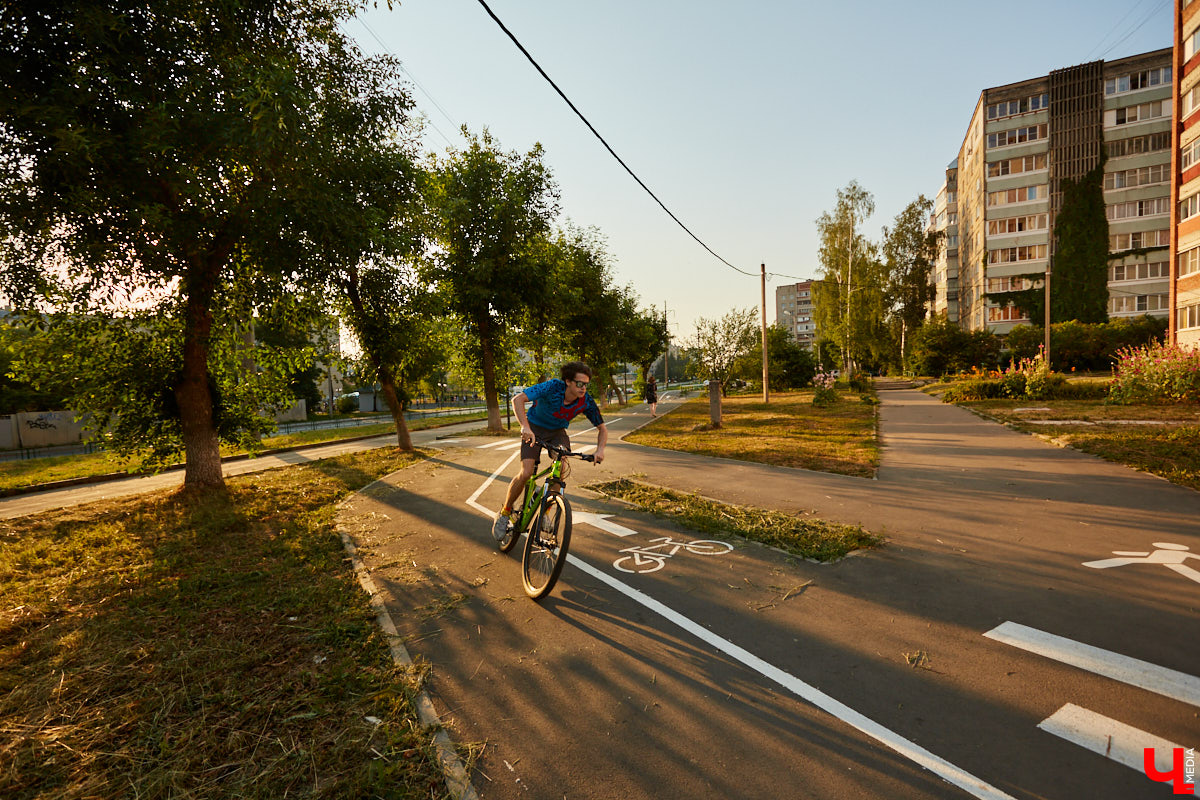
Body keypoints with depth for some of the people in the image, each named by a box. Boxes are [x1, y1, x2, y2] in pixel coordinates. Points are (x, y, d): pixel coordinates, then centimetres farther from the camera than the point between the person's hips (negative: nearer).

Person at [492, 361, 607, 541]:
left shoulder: (586, 402, -20)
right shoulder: (553, 387, -31)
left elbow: (602, 428, -8)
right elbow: (517, 399, -37)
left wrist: (600, 449, -27)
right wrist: (525, 426, -51)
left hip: (557, 431, 3)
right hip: (534, 428, -3)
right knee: (526, 473, -16)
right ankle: (505, 513, 8)